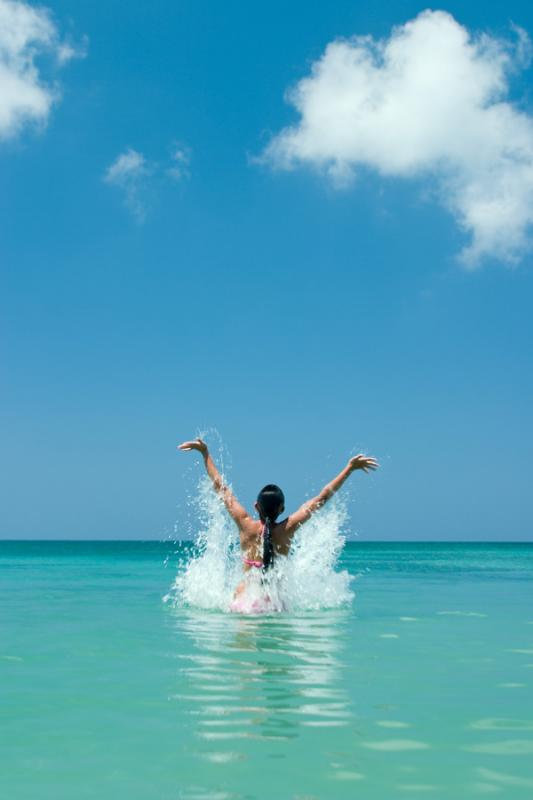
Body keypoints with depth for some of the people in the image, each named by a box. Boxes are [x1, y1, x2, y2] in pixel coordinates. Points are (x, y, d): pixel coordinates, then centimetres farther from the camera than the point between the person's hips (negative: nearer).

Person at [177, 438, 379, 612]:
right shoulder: (287, 529, -6)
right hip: (277, 603, 0)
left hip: (244, 600, 0)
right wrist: (350, 467, 3)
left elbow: (220, 487, 2)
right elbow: (323, 497, -2)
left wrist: (205, 453, 9)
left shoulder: (247, 526, -6)